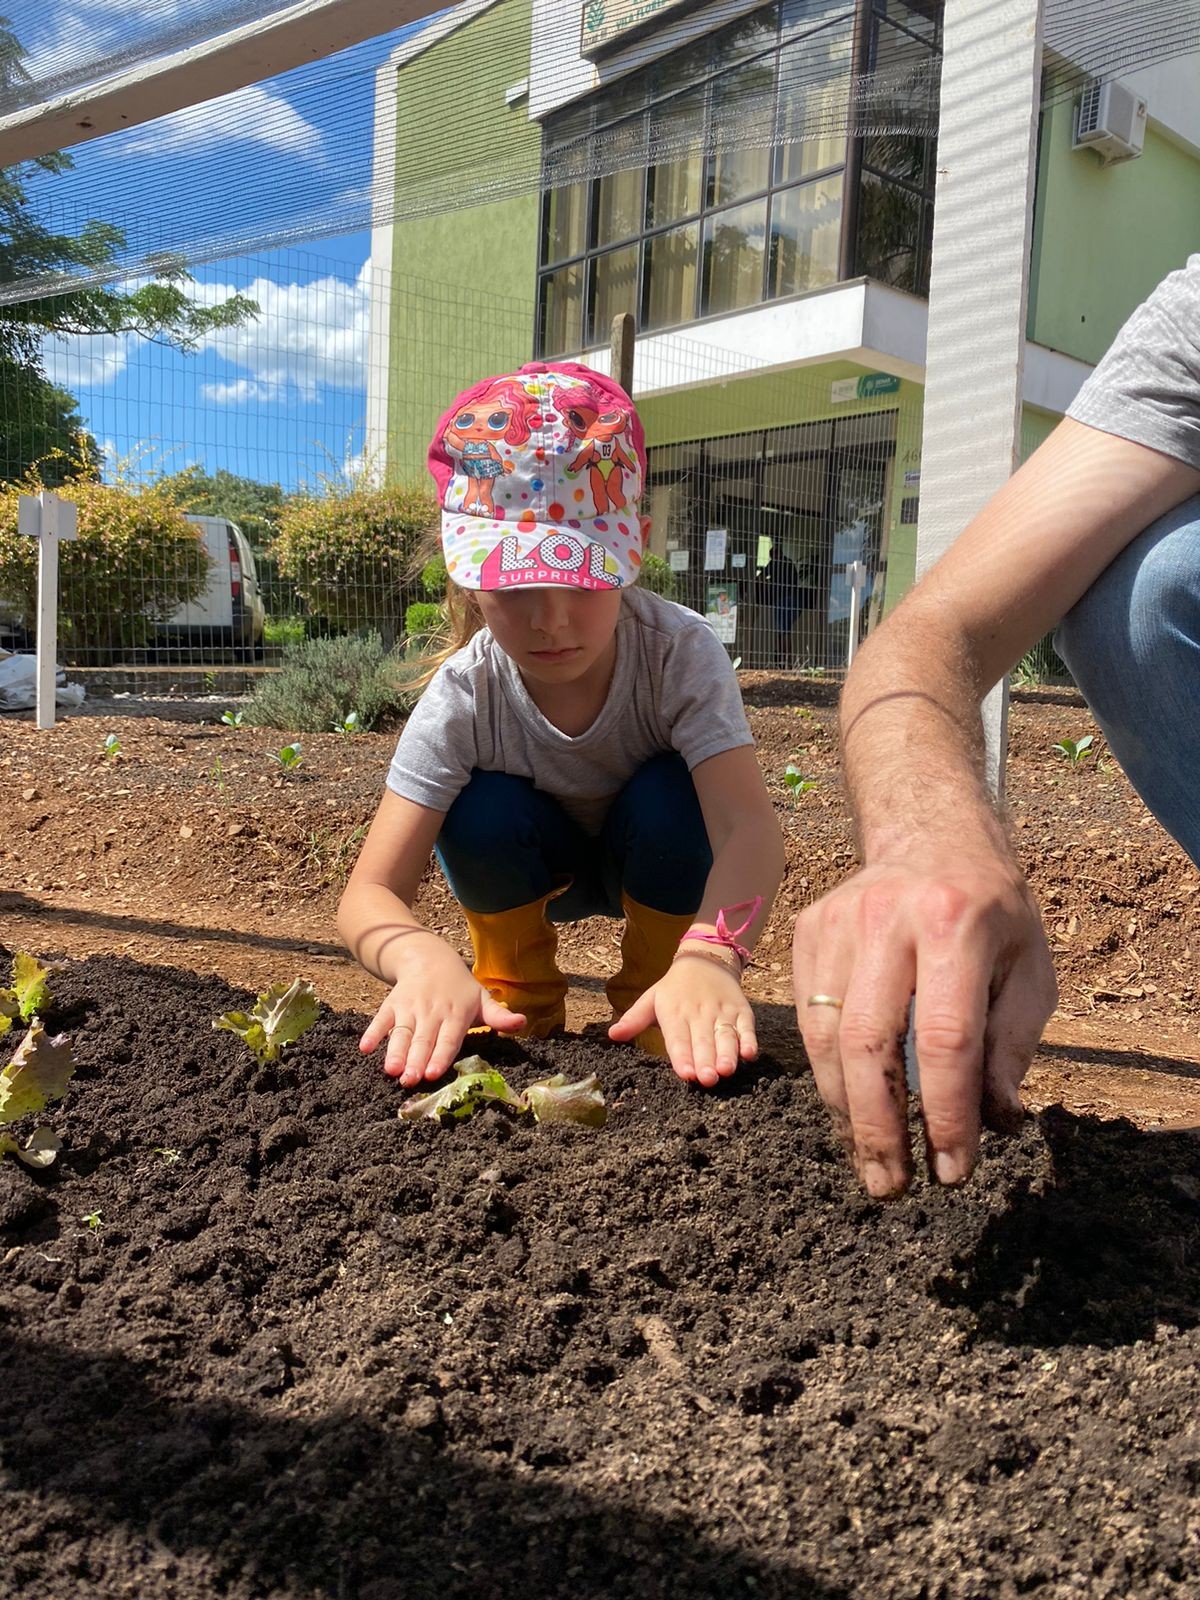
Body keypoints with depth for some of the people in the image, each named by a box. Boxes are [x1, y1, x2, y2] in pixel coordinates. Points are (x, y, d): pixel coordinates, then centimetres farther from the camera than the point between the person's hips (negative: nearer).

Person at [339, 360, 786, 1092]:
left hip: (659, 864, 0)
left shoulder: (681, 653, -32)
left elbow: (748, 826, -47)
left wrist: (708, 958, -68)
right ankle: (519, 1002, -3)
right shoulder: (464, 696, -29)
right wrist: (423, 957, -58)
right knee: (485, 811, -30)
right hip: (533, 870, 1)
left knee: (669, 793, -32)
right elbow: (371, 891, -33)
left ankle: (656, 994, -7)